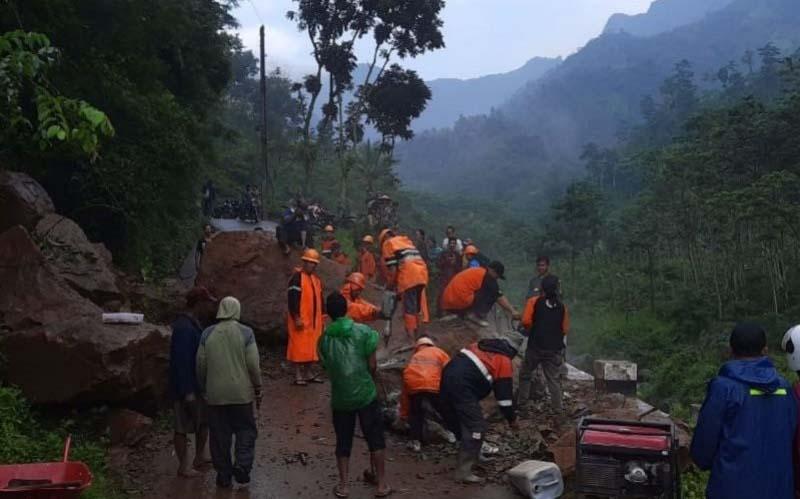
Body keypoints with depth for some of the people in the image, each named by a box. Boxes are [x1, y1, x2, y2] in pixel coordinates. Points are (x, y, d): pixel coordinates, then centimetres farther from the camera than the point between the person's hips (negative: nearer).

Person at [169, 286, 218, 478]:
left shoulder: (194, 324, 8)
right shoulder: (184, 328, -24)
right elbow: (182, 361, -26)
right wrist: (187, 391, -25)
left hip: (198, 385, 10)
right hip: (186, 387, -10)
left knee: (203, 420, 20)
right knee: (183, 426, 3)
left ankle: (200, 457, 35)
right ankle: (184, 466, 15)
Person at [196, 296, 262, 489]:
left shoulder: (207, 334, 0)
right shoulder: (245, 333, -6)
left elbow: (201, 366, 3)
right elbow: (253, 365, -7)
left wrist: (204, 389, 17)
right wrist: (258, 390, 4)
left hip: (215, 394, 2)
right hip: (241, 393, -2)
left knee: (219, 434, 10)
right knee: (246, 430, 12)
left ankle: (224, 475, 15)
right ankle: (242, 465, -2)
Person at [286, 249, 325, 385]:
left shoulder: (316, 278, 15)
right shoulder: (297, 277, -11)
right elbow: (292, 299, -16)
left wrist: (321, 317, 18)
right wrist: (296, 318, -20)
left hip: (313, 320, 8)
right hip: (301, 320, -8)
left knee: (311, 347, 11)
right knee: (299, 347, -4)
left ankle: (308, 374, 20)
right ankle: (298, 376, 1)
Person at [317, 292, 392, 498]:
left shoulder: (324, 338, -1)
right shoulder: (364, 332, -9)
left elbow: (327, 368, 5)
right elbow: (372, 365, -7)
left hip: (340, 397, 2)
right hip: (365, 394, -2)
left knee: (343, 442, 14)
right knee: (375, 439, 9)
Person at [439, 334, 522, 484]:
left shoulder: (483, 345, 24)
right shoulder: (504, 362, 3)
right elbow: (505, 394, 4)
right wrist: (512, 419, 15)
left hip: (448, 375, 9)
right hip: (463, 386, -9)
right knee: (476, 428, -4)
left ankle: (471, 455, 41)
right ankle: (464, 472, -7)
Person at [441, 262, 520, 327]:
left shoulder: (479, 271, 24)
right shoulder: (487, 278, -3)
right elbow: (499, 297, -1)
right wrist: (513, 311, 5)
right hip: (460, 301, -9)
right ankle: (475, 315, -6)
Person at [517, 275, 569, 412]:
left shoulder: (534, 302, -7)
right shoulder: (562, 307, 0)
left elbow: (526, 321, -15)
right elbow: (565, 329, 1)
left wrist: (531, 330, 6)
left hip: (535, 346, -2)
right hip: (555, 348, 2)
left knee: (525, 375, 16)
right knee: (554, 379, 8)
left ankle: (521, 402, 18)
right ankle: (557, 408, 6)